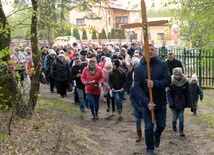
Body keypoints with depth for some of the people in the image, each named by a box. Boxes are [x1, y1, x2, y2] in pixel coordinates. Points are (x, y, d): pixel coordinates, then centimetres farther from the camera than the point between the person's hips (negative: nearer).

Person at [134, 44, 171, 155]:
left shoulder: (163, 65, -6)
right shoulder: (138, 68, -9)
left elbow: (168, 81, -12)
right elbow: (137, 87, -13)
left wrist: (155, 83, -30)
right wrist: (147, 102, -24)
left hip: (161, 101, 1)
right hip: (146, 103, -1)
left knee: (161, 125, 15)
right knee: (148, 127, 5)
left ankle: (157, 135, 49)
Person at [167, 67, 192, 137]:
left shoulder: (185, 82, -9)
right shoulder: (171, 82, -13)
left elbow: (188, 93, -3)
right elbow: (169, 93, -10)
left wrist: (189, 103, -4)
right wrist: (171, 103, -17)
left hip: (182, 102, 1)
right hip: (174, 102, -1)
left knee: (181, 117, 0)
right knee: (175, 116, 6)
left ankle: (181, 131, 11)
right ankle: (173, 124, 39)